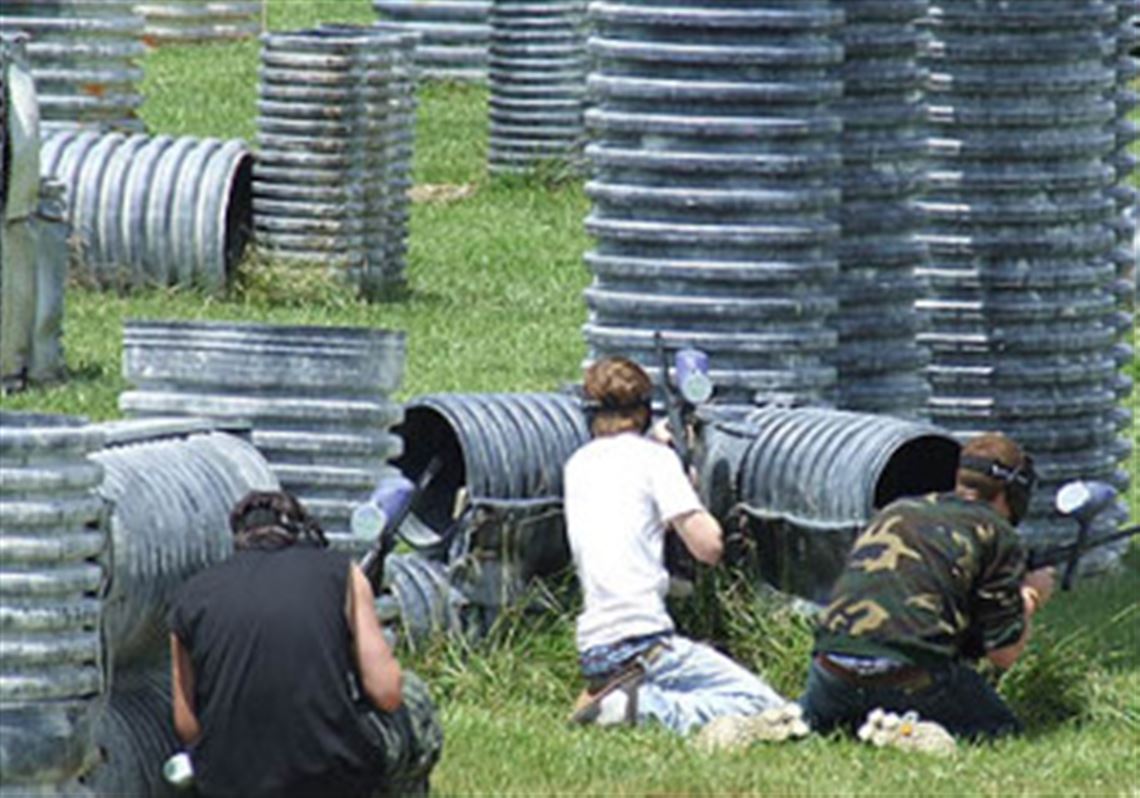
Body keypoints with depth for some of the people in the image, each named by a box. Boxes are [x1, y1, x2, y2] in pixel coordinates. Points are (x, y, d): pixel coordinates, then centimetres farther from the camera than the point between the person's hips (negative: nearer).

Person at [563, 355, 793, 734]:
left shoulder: (577, 464, 18)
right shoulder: (654, 457, -3)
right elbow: (708, 546, -6)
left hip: (591, 646, 8)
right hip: (641, 641, -8)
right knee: (764, 708, -9)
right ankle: (641, 706, -22)